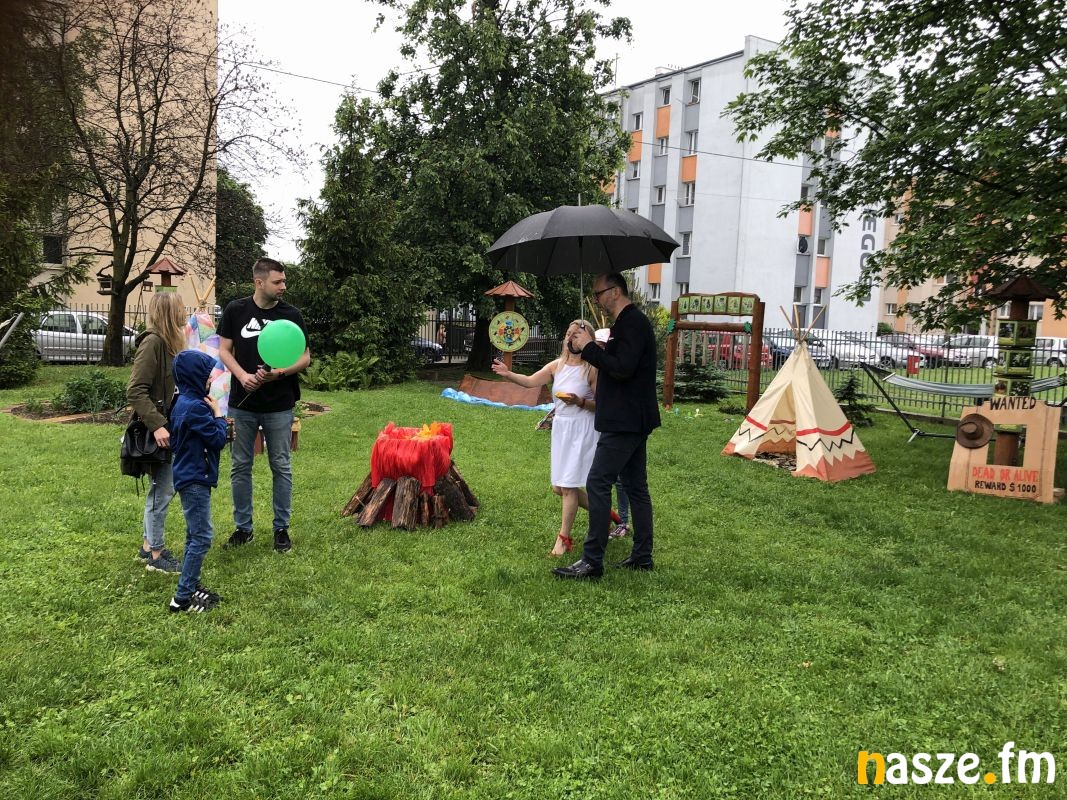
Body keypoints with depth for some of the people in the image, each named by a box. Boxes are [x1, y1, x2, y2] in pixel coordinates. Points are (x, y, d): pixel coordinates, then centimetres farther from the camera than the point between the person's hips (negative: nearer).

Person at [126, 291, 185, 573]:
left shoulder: (168, 342, 10)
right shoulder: (152, 342, -17)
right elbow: (135, 391, -22)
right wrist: (157, 425, -26)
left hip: (167, 427, 9)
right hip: (157, 432, -9)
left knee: (161, 490, 18)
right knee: (162, 492, 0)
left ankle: (148, 545, 31)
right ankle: (156, 556, 12)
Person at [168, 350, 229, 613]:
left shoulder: (183, 403, 10)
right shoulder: (196, 407, -21)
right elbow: (219, 439, -16)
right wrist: (218, 413, -6)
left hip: (189, 477, 10)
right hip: (195, 480, -10)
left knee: (195, 536, 17)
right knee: (202, 537, -5)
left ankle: (190, 586, 27)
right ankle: (182, 598, 0)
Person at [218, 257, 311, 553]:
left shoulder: (291, 315, -2)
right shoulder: (236, 310, 0)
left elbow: (305, 357, 0)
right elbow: (224, 350, 4)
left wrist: (279, 373, -18)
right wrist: (242, 375, -15)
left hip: (279, 406, -1)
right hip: (243, 404, 1)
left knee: (281, 467, 6)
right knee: (240, 467, 9)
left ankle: (281, 528, 18)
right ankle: (243, 527, 23)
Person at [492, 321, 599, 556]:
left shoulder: (591, 369, -10)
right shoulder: (557, 365, 6)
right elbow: (530, 381, -6)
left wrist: (580, 402, -25)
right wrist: (508, 374, -21)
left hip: (581, 430, -7)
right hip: (561, 428, 7)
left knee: (568, 486, -5)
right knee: (559, 487, 12)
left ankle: (564, 538, 7)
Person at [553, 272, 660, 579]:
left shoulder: (631, 323, -15)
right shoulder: (631, 322, 17)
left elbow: (623, 368, -26)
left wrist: (589, 347, -18)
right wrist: (593, 347, 11)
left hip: (624, 423, -11)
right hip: (633, 421, 11)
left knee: (597, 484, -9)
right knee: (636, 487, 13)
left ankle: (592, 561, -6)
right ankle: (642, 556, 21)